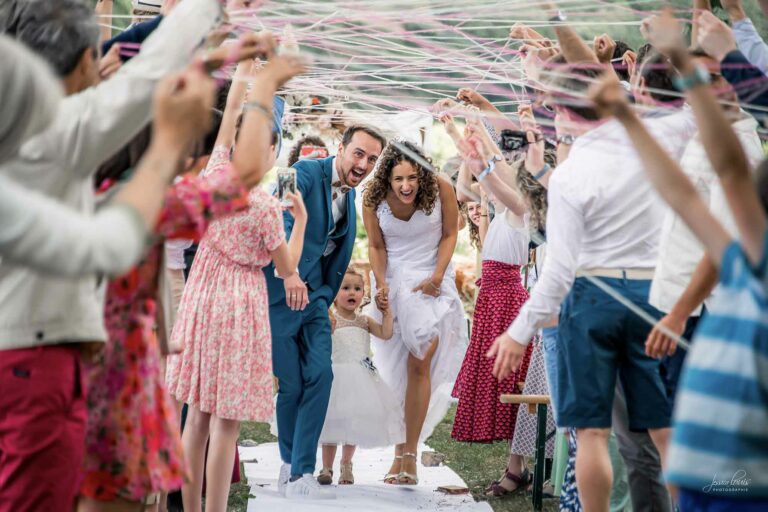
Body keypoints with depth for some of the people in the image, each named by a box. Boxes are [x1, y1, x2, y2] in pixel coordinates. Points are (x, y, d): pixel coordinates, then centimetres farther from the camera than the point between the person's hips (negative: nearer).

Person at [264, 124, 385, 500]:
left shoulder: (350, 195, 10)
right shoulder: (306, 173, -15)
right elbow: (280, 218, -32)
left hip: (314, 298, 6)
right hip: (280, 295, -6)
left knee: (320, 376, -9)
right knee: (291, 385, -1)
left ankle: (301, 474, -5)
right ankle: (290, 465, 21)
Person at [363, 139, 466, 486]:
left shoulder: (441, 189, -17)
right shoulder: (374, 199, -13)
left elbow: (449, 234, -2)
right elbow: (376, 246, 0)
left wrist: (437, 277, -11)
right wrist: (381, 284, -13)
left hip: (431, 279, -1)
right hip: (394, 279, 1)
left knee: (420, 364, -9)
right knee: (396, 371, 0)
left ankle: (411, 453, -4)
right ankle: (399, 453, 5)